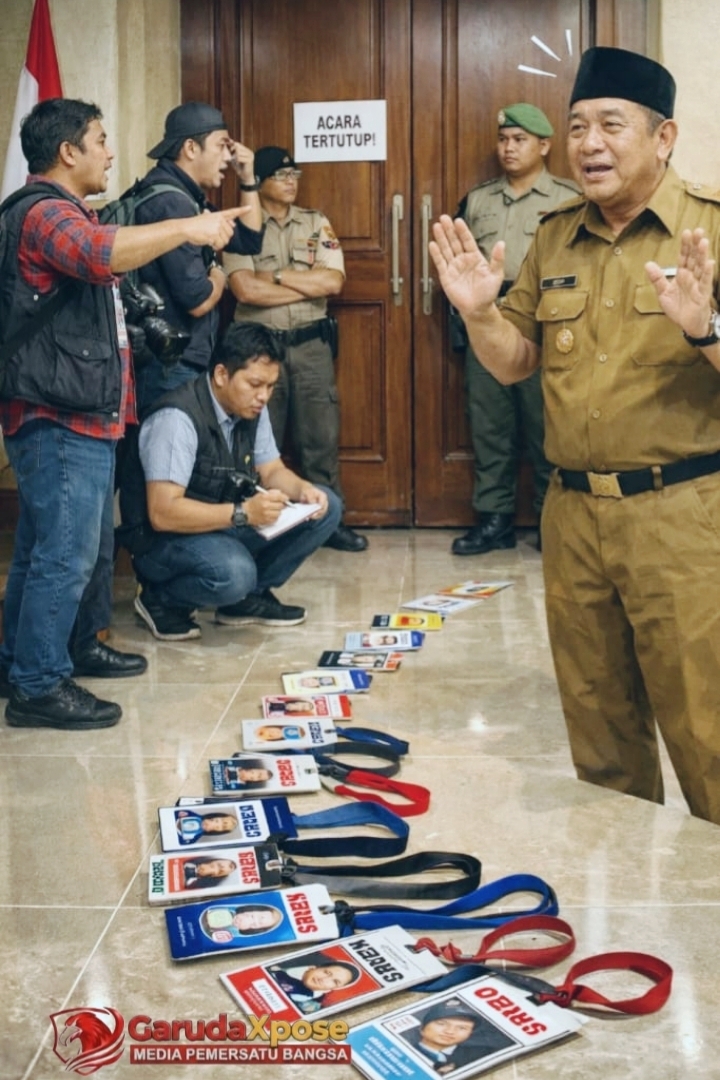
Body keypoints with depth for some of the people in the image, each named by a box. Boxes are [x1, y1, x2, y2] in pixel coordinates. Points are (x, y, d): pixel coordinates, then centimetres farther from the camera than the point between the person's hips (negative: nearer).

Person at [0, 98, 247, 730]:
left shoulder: (69, 213, 22)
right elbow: (103, 253, -34)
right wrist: (188, 228, -27)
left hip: (83, 416, 11)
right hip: (58, 420, -11)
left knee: (86, 546, 19)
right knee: (64, 553, -8)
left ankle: (75, 647, 33)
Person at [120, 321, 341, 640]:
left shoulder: (252, 408, -1)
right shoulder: (177, 418, -26)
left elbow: (272, 471, 9)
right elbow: (162, 513, -30)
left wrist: (303, 490, -15)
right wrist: (243, 513, -37)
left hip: (225, 525, 8)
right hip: (163, 537, -8)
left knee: (325, 507, -4)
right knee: (232, 573, -38)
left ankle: (249, 595, 5)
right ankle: (161, 599, -6)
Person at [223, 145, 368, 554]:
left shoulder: (317, 223, 8)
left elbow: (333, 281, -6)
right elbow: (246, 290, -15)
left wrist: (276, 277, -9)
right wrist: (310, 284, -8)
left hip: (311, 344, 2)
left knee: (321, 434, 4)